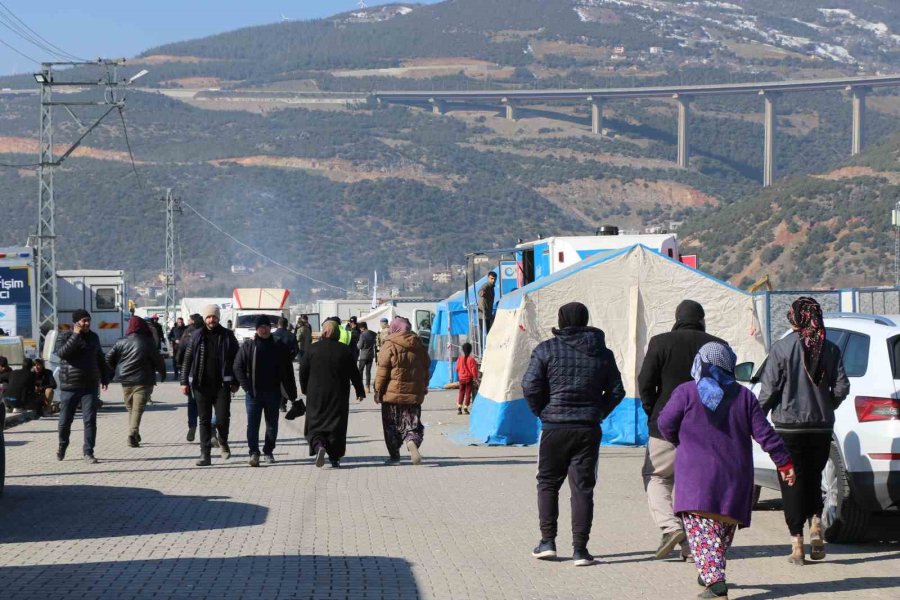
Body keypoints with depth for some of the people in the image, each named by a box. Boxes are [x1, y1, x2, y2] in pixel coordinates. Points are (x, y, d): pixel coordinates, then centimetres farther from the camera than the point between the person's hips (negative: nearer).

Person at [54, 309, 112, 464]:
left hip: (90, 386, 2)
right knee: (65, 420, 6)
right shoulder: (65, 336, -3)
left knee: (90, 420, -6)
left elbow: (101, 359, 20)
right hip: (69, 386, -2)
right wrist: (76, 335, -21)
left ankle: (88, 453, -2)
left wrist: (105, 378, 19)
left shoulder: (93, 337, 10)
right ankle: (62, 446, 32)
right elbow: (62, 352, -23)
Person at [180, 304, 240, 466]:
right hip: (201, 385, 1)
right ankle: (205, 454, 7)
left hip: (222, 384, -1)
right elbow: (187, 360, 7)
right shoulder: (197, 336, 4)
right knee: (204, 420, 4)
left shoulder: (227, 336, 2)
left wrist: (235, 382, -1)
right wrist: (184, 382, 1)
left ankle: (223, 442, 25)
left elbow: (236, 360, 4)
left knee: (222, 419, -5)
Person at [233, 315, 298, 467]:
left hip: (273, 392, 2)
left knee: (272, 424, 10)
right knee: (253, 424, -7)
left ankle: (268, 451, 22)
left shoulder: (279, 347, 5)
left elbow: (288, 371, 8)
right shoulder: (248, 346, 1)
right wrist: (246, 386, -11)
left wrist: (291, 392, 3)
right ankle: (254, 452, -7)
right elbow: (238, 367, -1)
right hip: (254, 392, -2)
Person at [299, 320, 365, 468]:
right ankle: (335, 457, 7)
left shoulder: (313, 349, -4)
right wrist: (360, 391, 12)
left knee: (314, 424, 6)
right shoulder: (344, 350, -4)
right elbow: (354, 373, 1)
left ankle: (318, 445, -22)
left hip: (316, 395, 0)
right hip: (338, 396, 0)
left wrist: (305, 389, 17)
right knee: (337, 426, 7)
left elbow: (303, 371, 2)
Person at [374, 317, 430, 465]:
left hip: (392, 392, -3)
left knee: (392, 425, 8)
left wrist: (378, 390, -3)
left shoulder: (390, 345, -7)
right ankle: (412, 442, -23)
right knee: (413, 423, 7)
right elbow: (426, 368, 15)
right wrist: (423, 388, 25)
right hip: (414, 394, 3)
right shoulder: (419, 346, 8)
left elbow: (383, 370, -9)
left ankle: (394, 456, 9)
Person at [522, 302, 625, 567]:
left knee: (548, 483, 14)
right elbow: (616, 391, 7)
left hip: (554, 428, -2)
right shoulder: (602, 353, 6)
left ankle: (547, 541, 10)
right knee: (583, 488, 3)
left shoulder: (547, 349, -4)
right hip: (588, 430, 2)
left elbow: (530, 386, -9)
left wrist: (543, 413, 4)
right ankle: (580, 549, 0)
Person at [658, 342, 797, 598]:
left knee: (702, 530, -9)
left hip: (697, 476, -4)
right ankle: (711, 575, 27)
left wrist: (679, 442, 21)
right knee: (724, 530, 18)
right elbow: (764, 433, 5)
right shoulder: (744, 396, 7)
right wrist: (784, 463, 10)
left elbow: (665, 423, 1)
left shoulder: (686, 393, -1)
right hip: (735, 477, 4)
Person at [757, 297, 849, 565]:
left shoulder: (782, 348, -9)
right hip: (821, 426, 3)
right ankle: (815, 524, -2)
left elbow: (769, 389, -10)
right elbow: (841, 387, -1)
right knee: (814, 477, 19)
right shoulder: (830, 349, 0)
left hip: (789, 425, -3)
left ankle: (797, 542, -1)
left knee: (792, 482, 3)